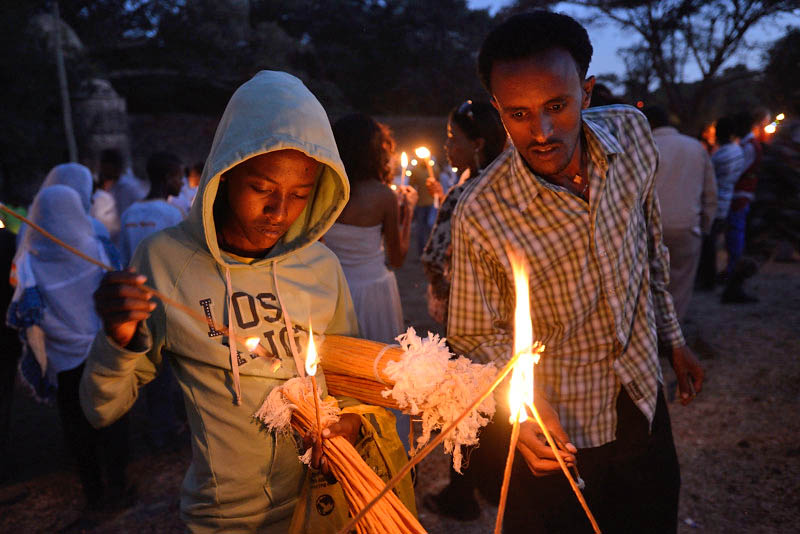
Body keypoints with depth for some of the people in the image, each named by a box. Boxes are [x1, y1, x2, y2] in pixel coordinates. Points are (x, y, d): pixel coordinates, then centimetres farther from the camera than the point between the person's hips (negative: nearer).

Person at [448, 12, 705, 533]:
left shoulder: (631, 132, -12)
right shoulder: (480, 215, -26)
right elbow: (479, 335, -12)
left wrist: (673, 337, 13)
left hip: (644, 398, 5)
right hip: (559, 428, -4)